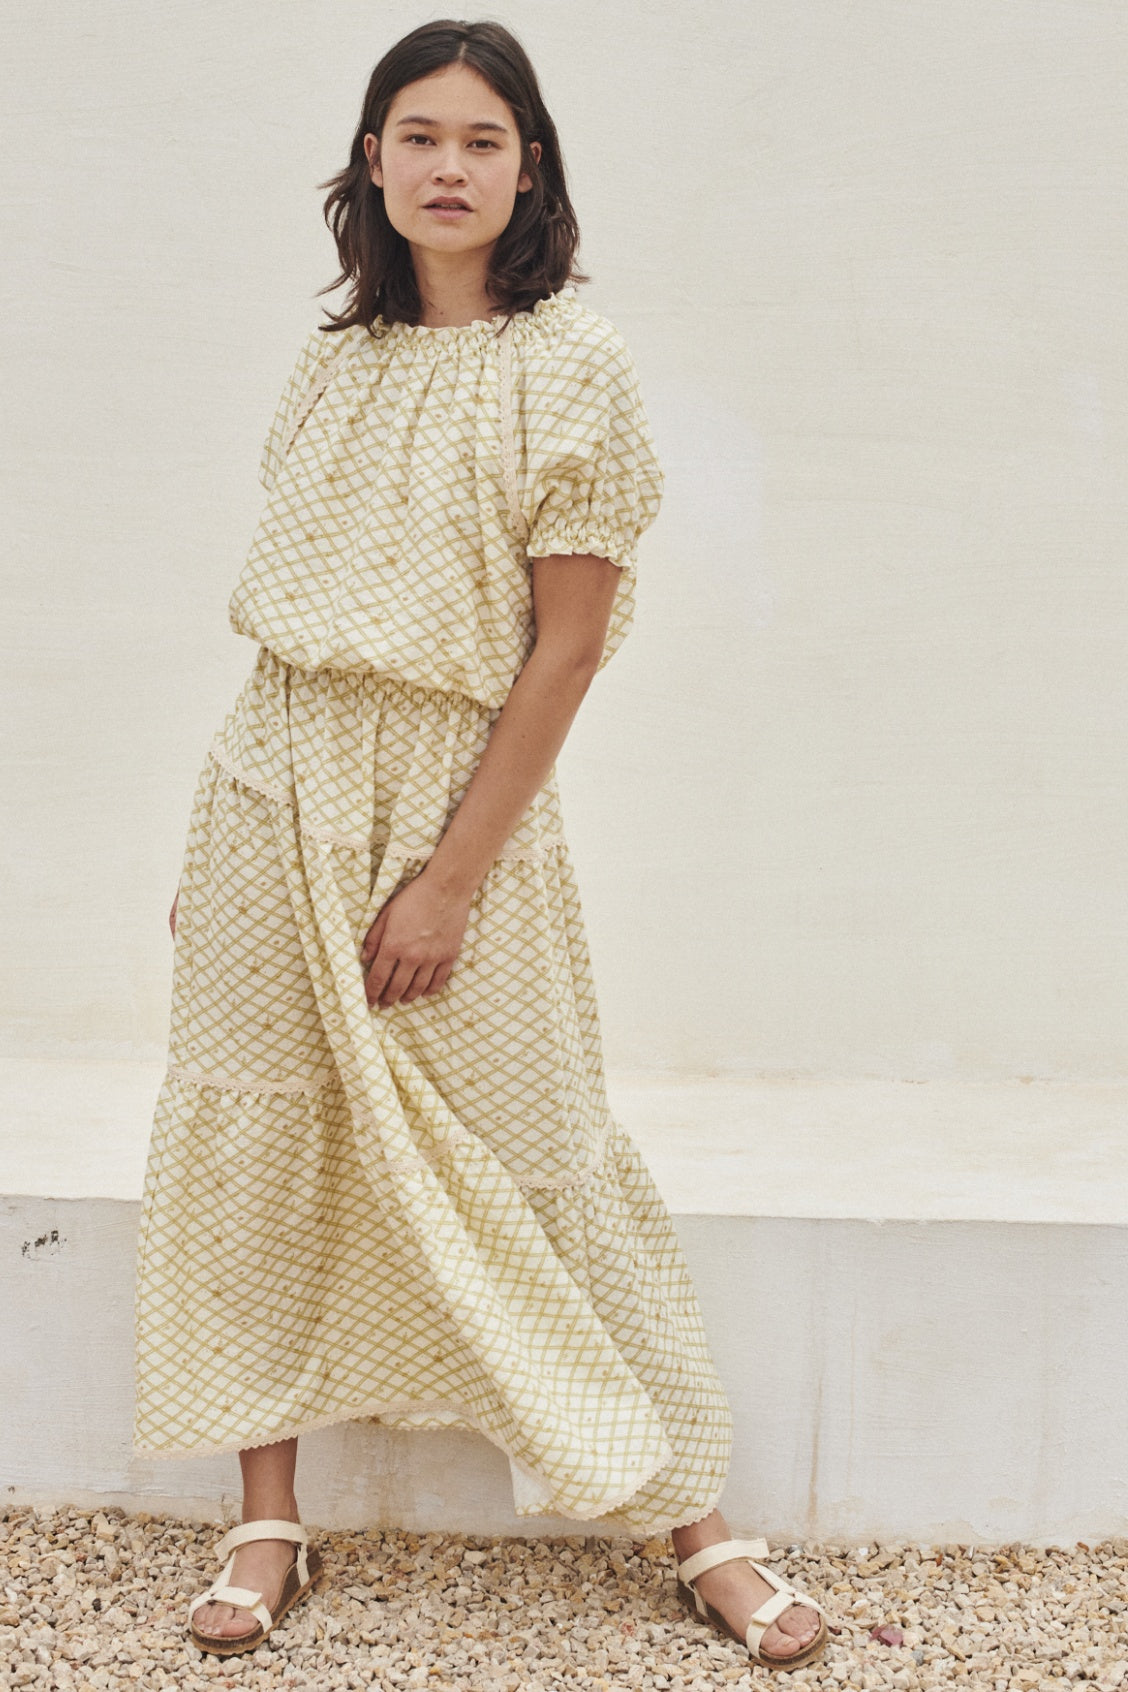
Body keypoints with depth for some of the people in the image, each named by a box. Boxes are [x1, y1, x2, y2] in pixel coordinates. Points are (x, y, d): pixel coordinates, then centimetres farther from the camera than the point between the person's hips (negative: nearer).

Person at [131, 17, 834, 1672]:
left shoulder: (572, 364, -7)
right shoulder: (335, 363, 9)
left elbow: (567, 646, -11)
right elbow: (281, 608, 12)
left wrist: (452, 877, -14)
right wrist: (218, 844, 11)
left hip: (458, 795, -5)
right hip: (273, 787, 5)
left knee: (529, 1162, 0)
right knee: (254, 1148, 6)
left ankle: (699, 1528, 14)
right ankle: (269, 1522, 21)